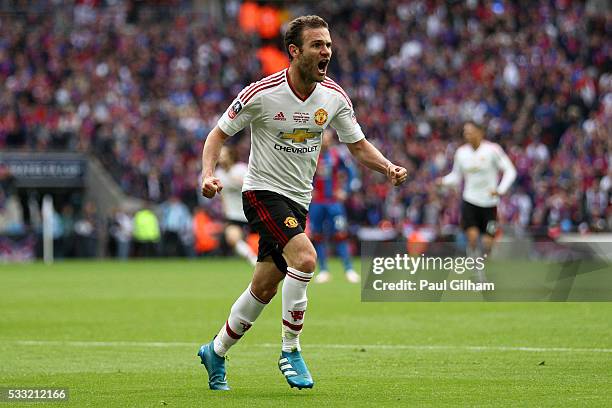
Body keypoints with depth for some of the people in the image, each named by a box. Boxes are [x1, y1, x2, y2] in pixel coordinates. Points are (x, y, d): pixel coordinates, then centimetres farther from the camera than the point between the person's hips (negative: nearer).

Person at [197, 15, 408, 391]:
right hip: (264, 192, -6)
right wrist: (209, 174, -22)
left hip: (299, 200, 6)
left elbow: (359, 146, 7)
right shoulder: (262, 93, -16)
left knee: (264, 289, 10)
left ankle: (216, 352, 31)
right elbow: (219, 134, -6)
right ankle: (291, 351, -15)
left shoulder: (334, 97, -3)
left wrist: (388, 167, -12)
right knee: (305, 257, -28)